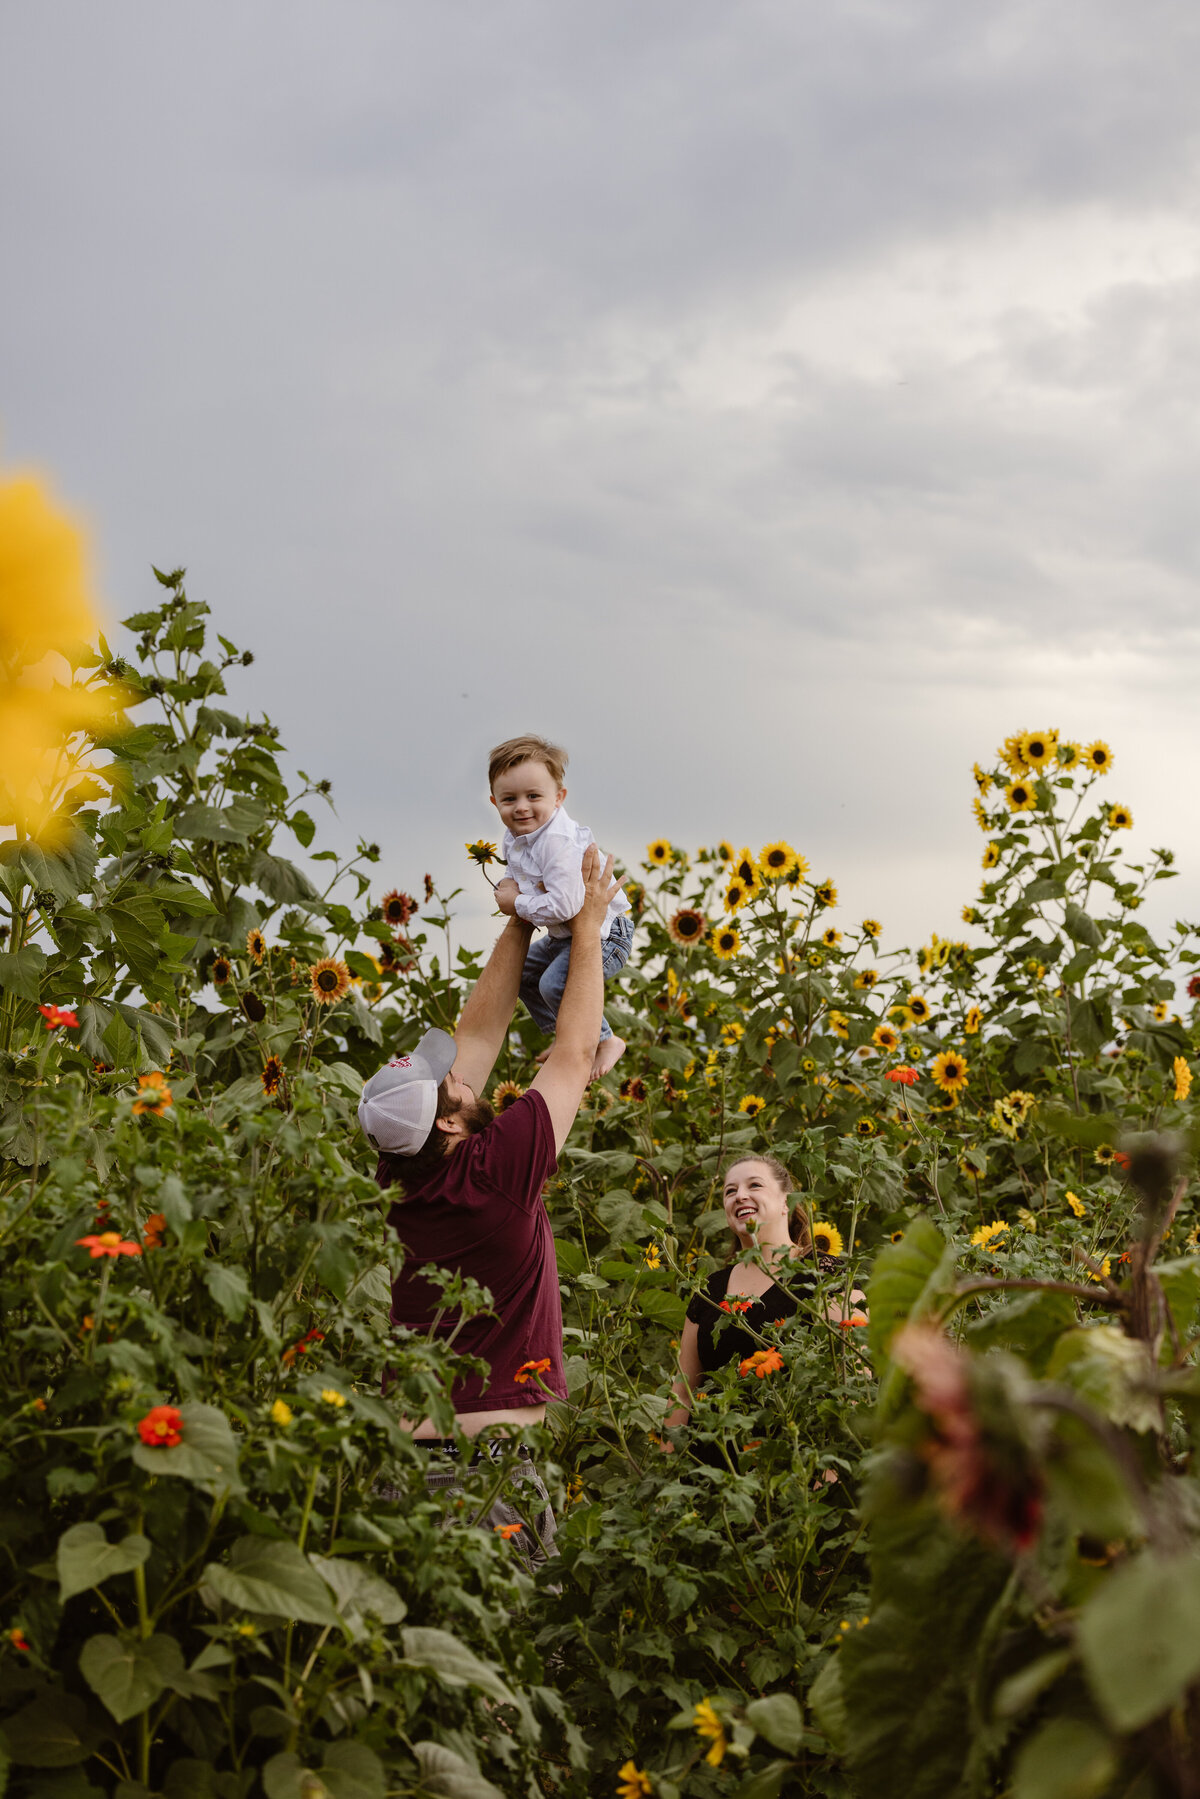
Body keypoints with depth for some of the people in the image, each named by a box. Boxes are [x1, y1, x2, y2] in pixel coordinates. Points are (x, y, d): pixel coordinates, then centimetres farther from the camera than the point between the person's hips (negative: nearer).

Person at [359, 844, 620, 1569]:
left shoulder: (397, 1177, 2)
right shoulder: (498, 1170, -15)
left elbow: (478, 1036, 12)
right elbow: (576, 1052, -1)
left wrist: (523, 926, 18)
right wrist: (588, 922, 9)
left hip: (400, 1449, 7)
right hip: (488, 1460, -7)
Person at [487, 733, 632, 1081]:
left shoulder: (558, 841, -31)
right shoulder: (515, 837, -1)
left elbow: (565, 905, -38)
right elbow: (519, 874, 19)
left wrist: (518, 904, -22)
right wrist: (508, 886, -6)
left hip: (605, 932, -11)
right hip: (565, 934, 11)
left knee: (556, 982, -29)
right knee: (523, 971, 23)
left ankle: (605, 1041, -8)